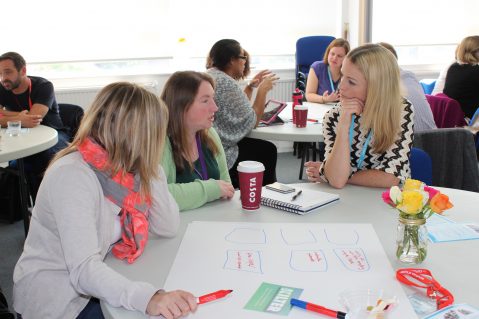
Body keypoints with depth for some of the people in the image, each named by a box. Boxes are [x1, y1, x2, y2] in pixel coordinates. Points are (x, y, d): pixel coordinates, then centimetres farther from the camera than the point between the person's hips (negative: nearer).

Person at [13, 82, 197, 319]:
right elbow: (83, 269, -32)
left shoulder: (120, 165, -3)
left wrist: (149, 167, -11)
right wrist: (147, 298, -46)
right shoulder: (73, 175, -24)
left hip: (90, 285, 7)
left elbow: (167, 228, -2)